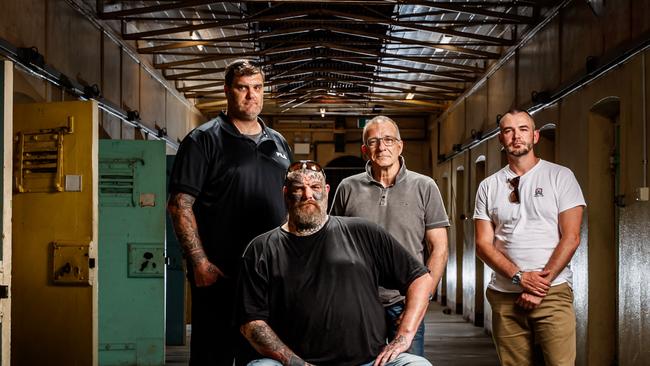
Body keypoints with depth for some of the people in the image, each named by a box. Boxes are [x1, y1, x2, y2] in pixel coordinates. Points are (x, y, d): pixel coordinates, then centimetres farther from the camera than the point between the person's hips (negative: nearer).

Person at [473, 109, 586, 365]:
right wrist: (520, 278, -11)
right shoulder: (488, 187, 10)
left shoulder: (560, 176, 3)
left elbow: (571, 237, -3)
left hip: (552, 293, -2)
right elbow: (483, 244, 4)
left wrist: (541, 284, -10)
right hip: (504, 296, 3)